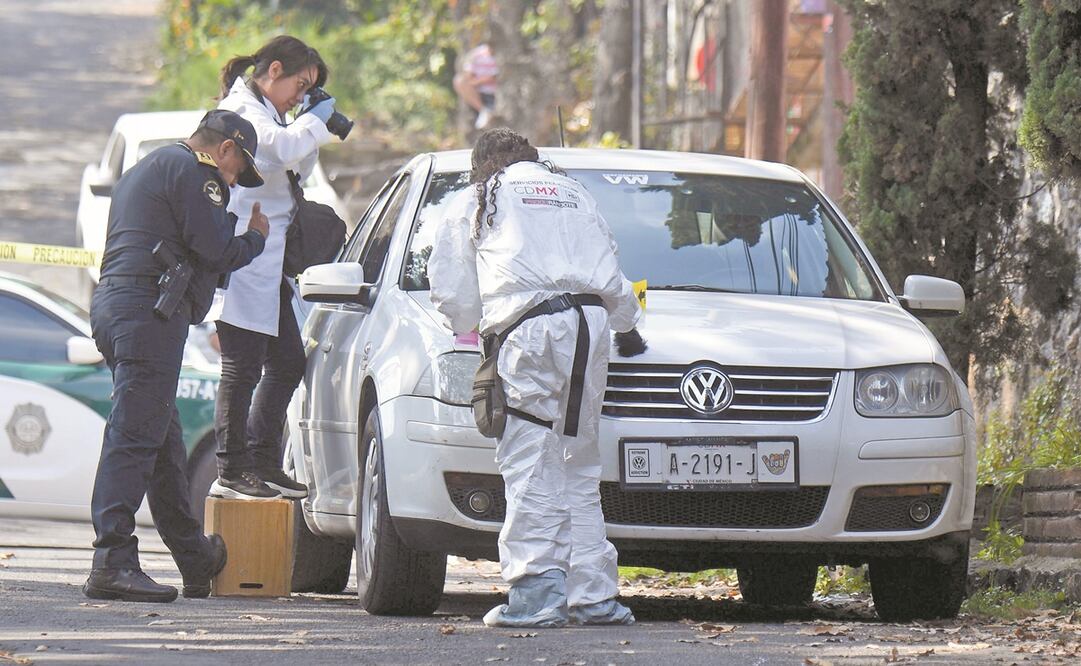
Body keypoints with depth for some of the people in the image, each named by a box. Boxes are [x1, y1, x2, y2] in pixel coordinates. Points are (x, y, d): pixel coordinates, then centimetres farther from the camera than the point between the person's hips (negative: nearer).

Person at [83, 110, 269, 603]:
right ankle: (112, 563, -21)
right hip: (149, 310, -11)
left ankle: (196, 561, 25)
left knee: (164, 439, 16)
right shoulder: (188, 170, -5)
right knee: (135, 436, -15)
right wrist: (256, 237, 8)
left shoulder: (147, 170, 27)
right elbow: (218, 251, -11)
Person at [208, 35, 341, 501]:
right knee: (242, 368, -8)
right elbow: (281, 148, -27)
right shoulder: (241, 109, -10)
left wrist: (314, 130, 8)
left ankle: (262, 465, 20)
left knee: (288, 364, 14)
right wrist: (315, 121, -10)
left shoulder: (265, 112, 21)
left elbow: (296, 167, 24)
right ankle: (230, 474, -4)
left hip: (268, 265, 10)